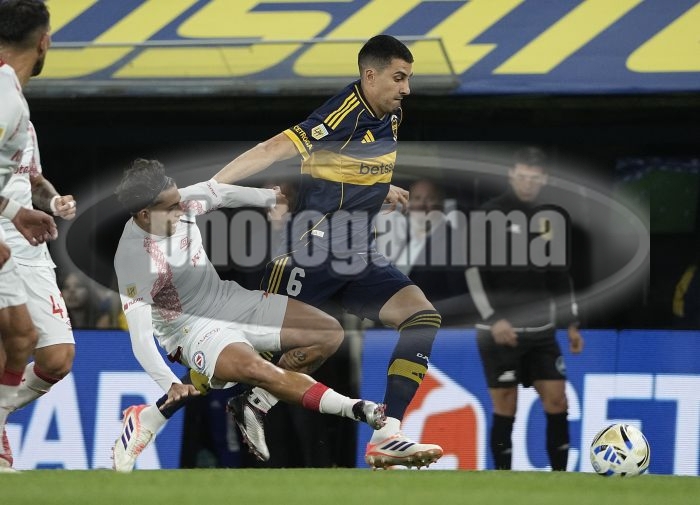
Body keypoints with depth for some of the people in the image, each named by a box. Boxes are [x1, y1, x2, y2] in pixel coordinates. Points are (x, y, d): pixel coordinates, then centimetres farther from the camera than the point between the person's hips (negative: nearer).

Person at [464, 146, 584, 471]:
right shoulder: (491, 213, -7)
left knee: (557, 402, -1)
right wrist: (493, 318, -18)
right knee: (505, 409, -4)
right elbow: (473, 270, -11)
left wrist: (572, 323, 15)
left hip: (541, 330, 5)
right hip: (500, 330, -5)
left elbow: (559, 275, 19)